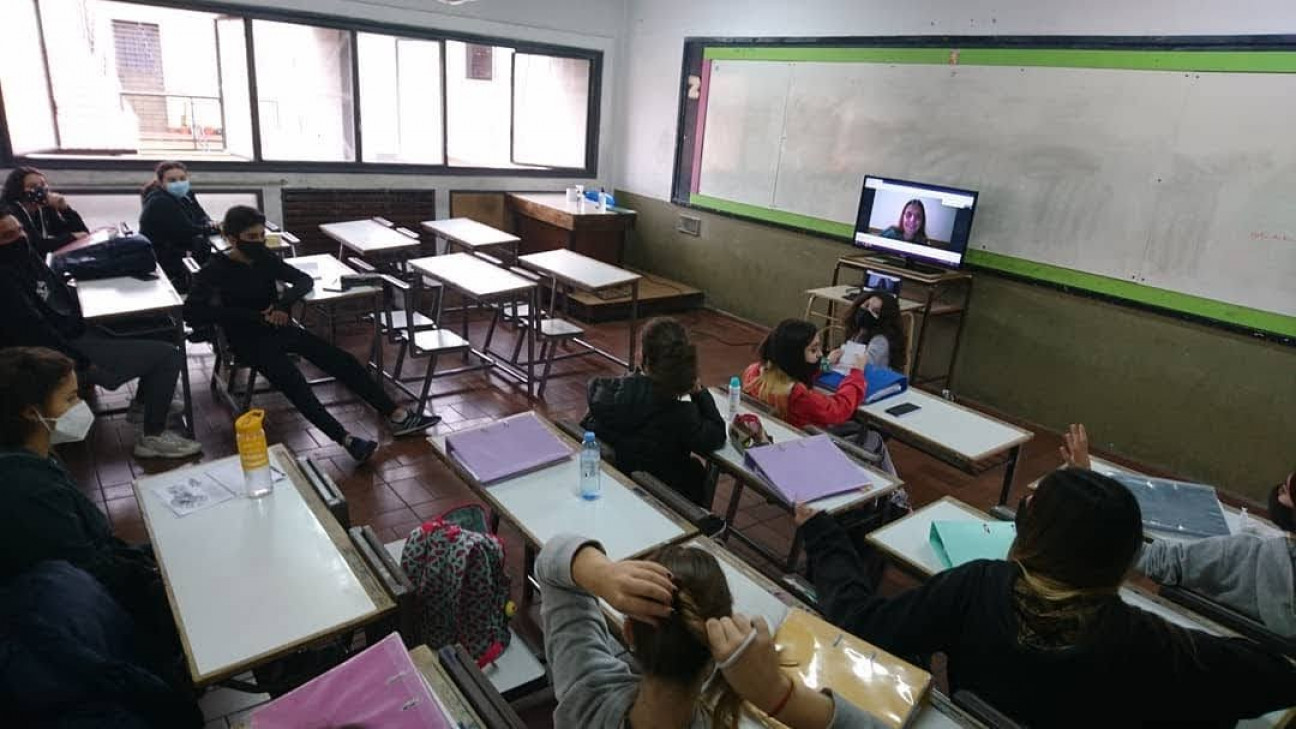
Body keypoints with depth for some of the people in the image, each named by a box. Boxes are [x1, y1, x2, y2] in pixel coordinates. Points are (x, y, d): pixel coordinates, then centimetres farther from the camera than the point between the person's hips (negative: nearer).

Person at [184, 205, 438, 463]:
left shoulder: (264, 259, 8)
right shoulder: (215, 270, -7)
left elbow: (304, 280, 9)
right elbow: (192, 312, -19)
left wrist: (283, 302, -13)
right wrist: (254, 316, -24)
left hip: (280, 328, 6)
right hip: (249, 339, -6)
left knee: (342, 360, -12)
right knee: (292, 380, -33)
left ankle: (397, 416, -16)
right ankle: (346, 440, -47)